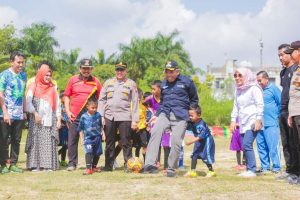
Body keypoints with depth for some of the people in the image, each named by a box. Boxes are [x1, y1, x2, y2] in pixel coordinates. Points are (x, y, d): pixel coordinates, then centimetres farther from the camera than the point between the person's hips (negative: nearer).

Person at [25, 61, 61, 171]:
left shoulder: (53, 88, 15)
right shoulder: (33, 86, 5)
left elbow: (57, 105, 14)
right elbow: (28, 102, -3)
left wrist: (58, 119, 7)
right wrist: (35, 113, -15)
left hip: (50, 120, 3)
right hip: (36, 121, -3)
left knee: (49, 142, -2)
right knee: (36, 141, -7)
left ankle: (48, 165, -1)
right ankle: (35, 165, -6)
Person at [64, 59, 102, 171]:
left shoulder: (96, 82, 6)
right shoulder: (73, 80, 7)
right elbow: (67, 96, 10)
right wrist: (67, 111, 0)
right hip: (74, 116, 0)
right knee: (72, 139, 0)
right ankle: (72, 163, 6)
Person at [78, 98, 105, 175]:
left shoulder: (98, 115, 2)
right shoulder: (84, 117, -6)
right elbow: (80, 128, 2)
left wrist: (103, 134, 10)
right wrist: (81, 138, 0)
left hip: (97, 137, 4)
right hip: (88, 138, -4)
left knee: (97, 153, 10)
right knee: (89, 152, -20)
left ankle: (94, 167, 30)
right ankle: (88, 168, -21)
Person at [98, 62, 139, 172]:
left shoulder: (131, 84, 6)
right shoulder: (108, 82, 14)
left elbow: (135, 103, 3)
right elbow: (102, 100, 13)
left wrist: (135, 120, -4)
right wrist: (101, 116, 3)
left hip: (125, 117, -3)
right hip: (109, 117, 3)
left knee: (126, 142, -4)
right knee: (109, 142, 7)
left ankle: (128, 165, 0)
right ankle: (108, 165, 12)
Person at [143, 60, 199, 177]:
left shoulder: (186, 82, 4)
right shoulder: (164, 83, 18)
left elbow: (194, 100, 13)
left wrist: (191, 114, 5)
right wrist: (157, 114, 18)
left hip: (180, 116, -3)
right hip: (165, 114, 3)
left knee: (176, 142, -10)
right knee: (155, 132, -22)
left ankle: (171, 169, 6)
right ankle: (150, 164, -31)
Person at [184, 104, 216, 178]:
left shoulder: (201, 124, -31)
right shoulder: (192, 123, -9)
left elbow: (201, 136, -35)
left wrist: (191, 142, -40)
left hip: (206, 140, -8)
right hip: (198, 141, 8)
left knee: (206, 157, -6)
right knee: (194, 155, 2)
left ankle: (211, 171, 10)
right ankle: (193, 171, 8)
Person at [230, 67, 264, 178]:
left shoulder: (254, 89, -5)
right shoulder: (238, 90, 17)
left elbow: (260, 105, -10)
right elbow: (236, 106, 21)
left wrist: (258, 120, -16)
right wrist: (233, 120, 14)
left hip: (252, 122, -7)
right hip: (243, 123, 7)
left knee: (247, 145, -17)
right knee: (245, 147, 4)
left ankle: (252, 170, -15)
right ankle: (249, 169, 10)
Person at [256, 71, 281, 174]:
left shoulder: (273, 89, -3)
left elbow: (281, 103, -5)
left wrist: (276, 116, -7)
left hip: (271, 124, -7)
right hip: (259, 124, 7)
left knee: (273, 146, -6)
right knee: (261, 147, 9)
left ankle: (276, 168, -1)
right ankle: (265, 167, 16)